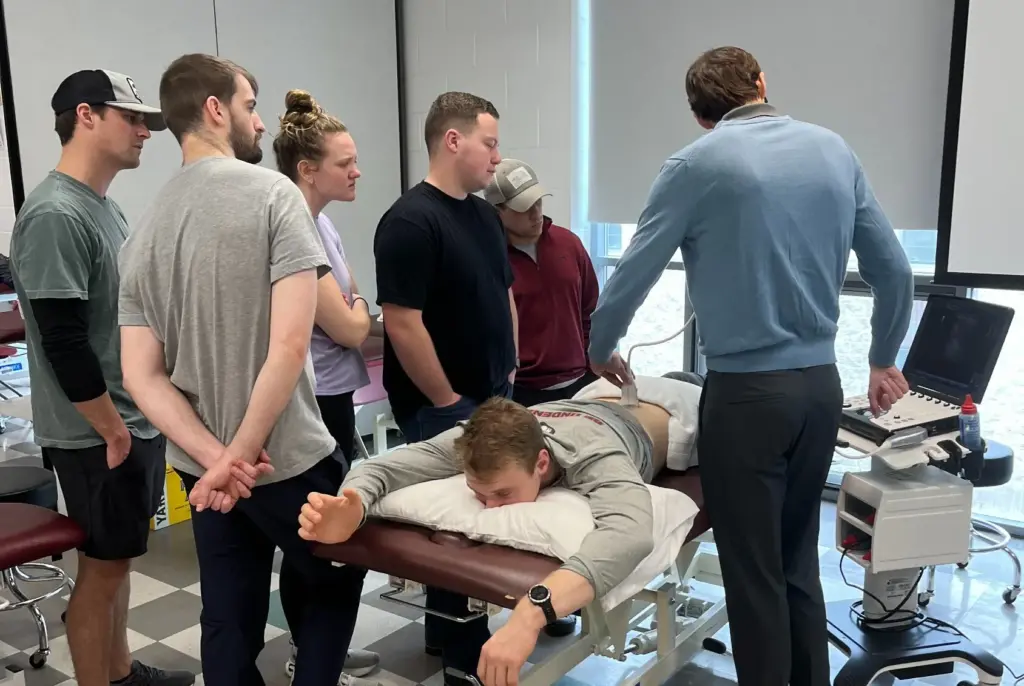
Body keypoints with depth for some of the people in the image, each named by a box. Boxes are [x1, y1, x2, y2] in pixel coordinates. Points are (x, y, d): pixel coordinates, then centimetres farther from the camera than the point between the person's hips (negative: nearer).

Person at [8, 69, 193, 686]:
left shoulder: (105, 208, 11)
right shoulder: (55, 215, -20)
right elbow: (64, 343, -23)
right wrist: (113, 432, -16)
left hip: (136, 423, 9)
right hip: (99, 436, -9)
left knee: (118, 558, 19)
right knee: (104, 565, 4)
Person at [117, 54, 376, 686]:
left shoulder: (143, 229, 5)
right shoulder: (273, 193, -14)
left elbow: (142, 377, -3)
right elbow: (290, 345, -24)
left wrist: (217, 458, -11)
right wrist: (242, 455, -15)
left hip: (200, 468, 6)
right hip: (287, 458, -6)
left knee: (229, 621, 19)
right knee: (337, 583, 20)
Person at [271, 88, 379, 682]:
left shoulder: (321, 220, 10)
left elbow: (351, 302, 18)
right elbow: (349, 327, -18)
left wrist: (351, 309, -3)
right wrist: (358, 307, 2)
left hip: (331, 398, 9)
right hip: (311, 407, -9)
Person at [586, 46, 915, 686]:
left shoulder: (698, 163, -6)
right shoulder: (835, 149, 8)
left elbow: (632, 275, -5)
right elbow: (896, 273, 12)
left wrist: (601, 353, 13)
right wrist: (884, 361, 26)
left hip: (747, 391, -5)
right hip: (821, 385, 6)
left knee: (754, 572, 7)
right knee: (799, 561, 19)